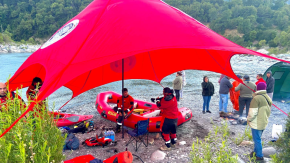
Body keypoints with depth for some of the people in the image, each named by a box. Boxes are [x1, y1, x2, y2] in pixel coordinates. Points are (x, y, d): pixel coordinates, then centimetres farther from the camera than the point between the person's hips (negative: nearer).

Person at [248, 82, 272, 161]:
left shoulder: (256, 98, -21)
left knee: (257, 139, 4)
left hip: (257, 123, -8)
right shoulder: (268, 98, 6)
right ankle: (256, 151, 37)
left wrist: (249, 119, -5)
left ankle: (259, 156, 14)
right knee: (257, 138, 23)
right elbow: (269, 111, 16)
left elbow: (252, 112, -21)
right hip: (264, 122, 8)